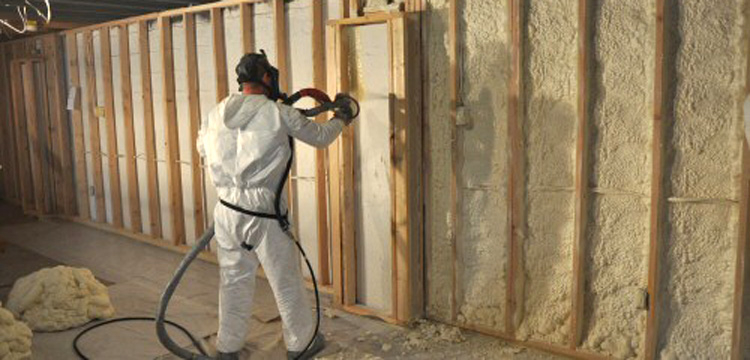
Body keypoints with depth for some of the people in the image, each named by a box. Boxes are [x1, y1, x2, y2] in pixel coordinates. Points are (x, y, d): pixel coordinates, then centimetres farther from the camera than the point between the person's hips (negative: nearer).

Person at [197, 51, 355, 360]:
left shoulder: (217, 114, 3)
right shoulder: (278, 113, -10)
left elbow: (202, 148, 21)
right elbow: (320, 137, 3)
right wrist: (340, 120, 23)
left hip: (227, 210, 5)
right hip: (263, 214, -5)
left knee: (234, 280, 18)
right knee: (286, 281, 12)